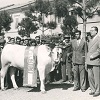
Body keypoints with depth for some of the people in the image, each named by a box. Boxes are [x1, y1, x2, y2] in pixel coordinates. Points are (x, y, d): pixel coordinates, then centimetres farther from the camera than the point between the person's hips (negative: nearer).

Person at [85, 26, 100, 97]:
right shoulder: (91, 40, 19)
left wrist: (93, 55, -17)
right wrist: (86, 61, 15)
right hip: (89, 62, 7)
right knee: (90, 76, 9)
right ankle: (93, 90, 21)